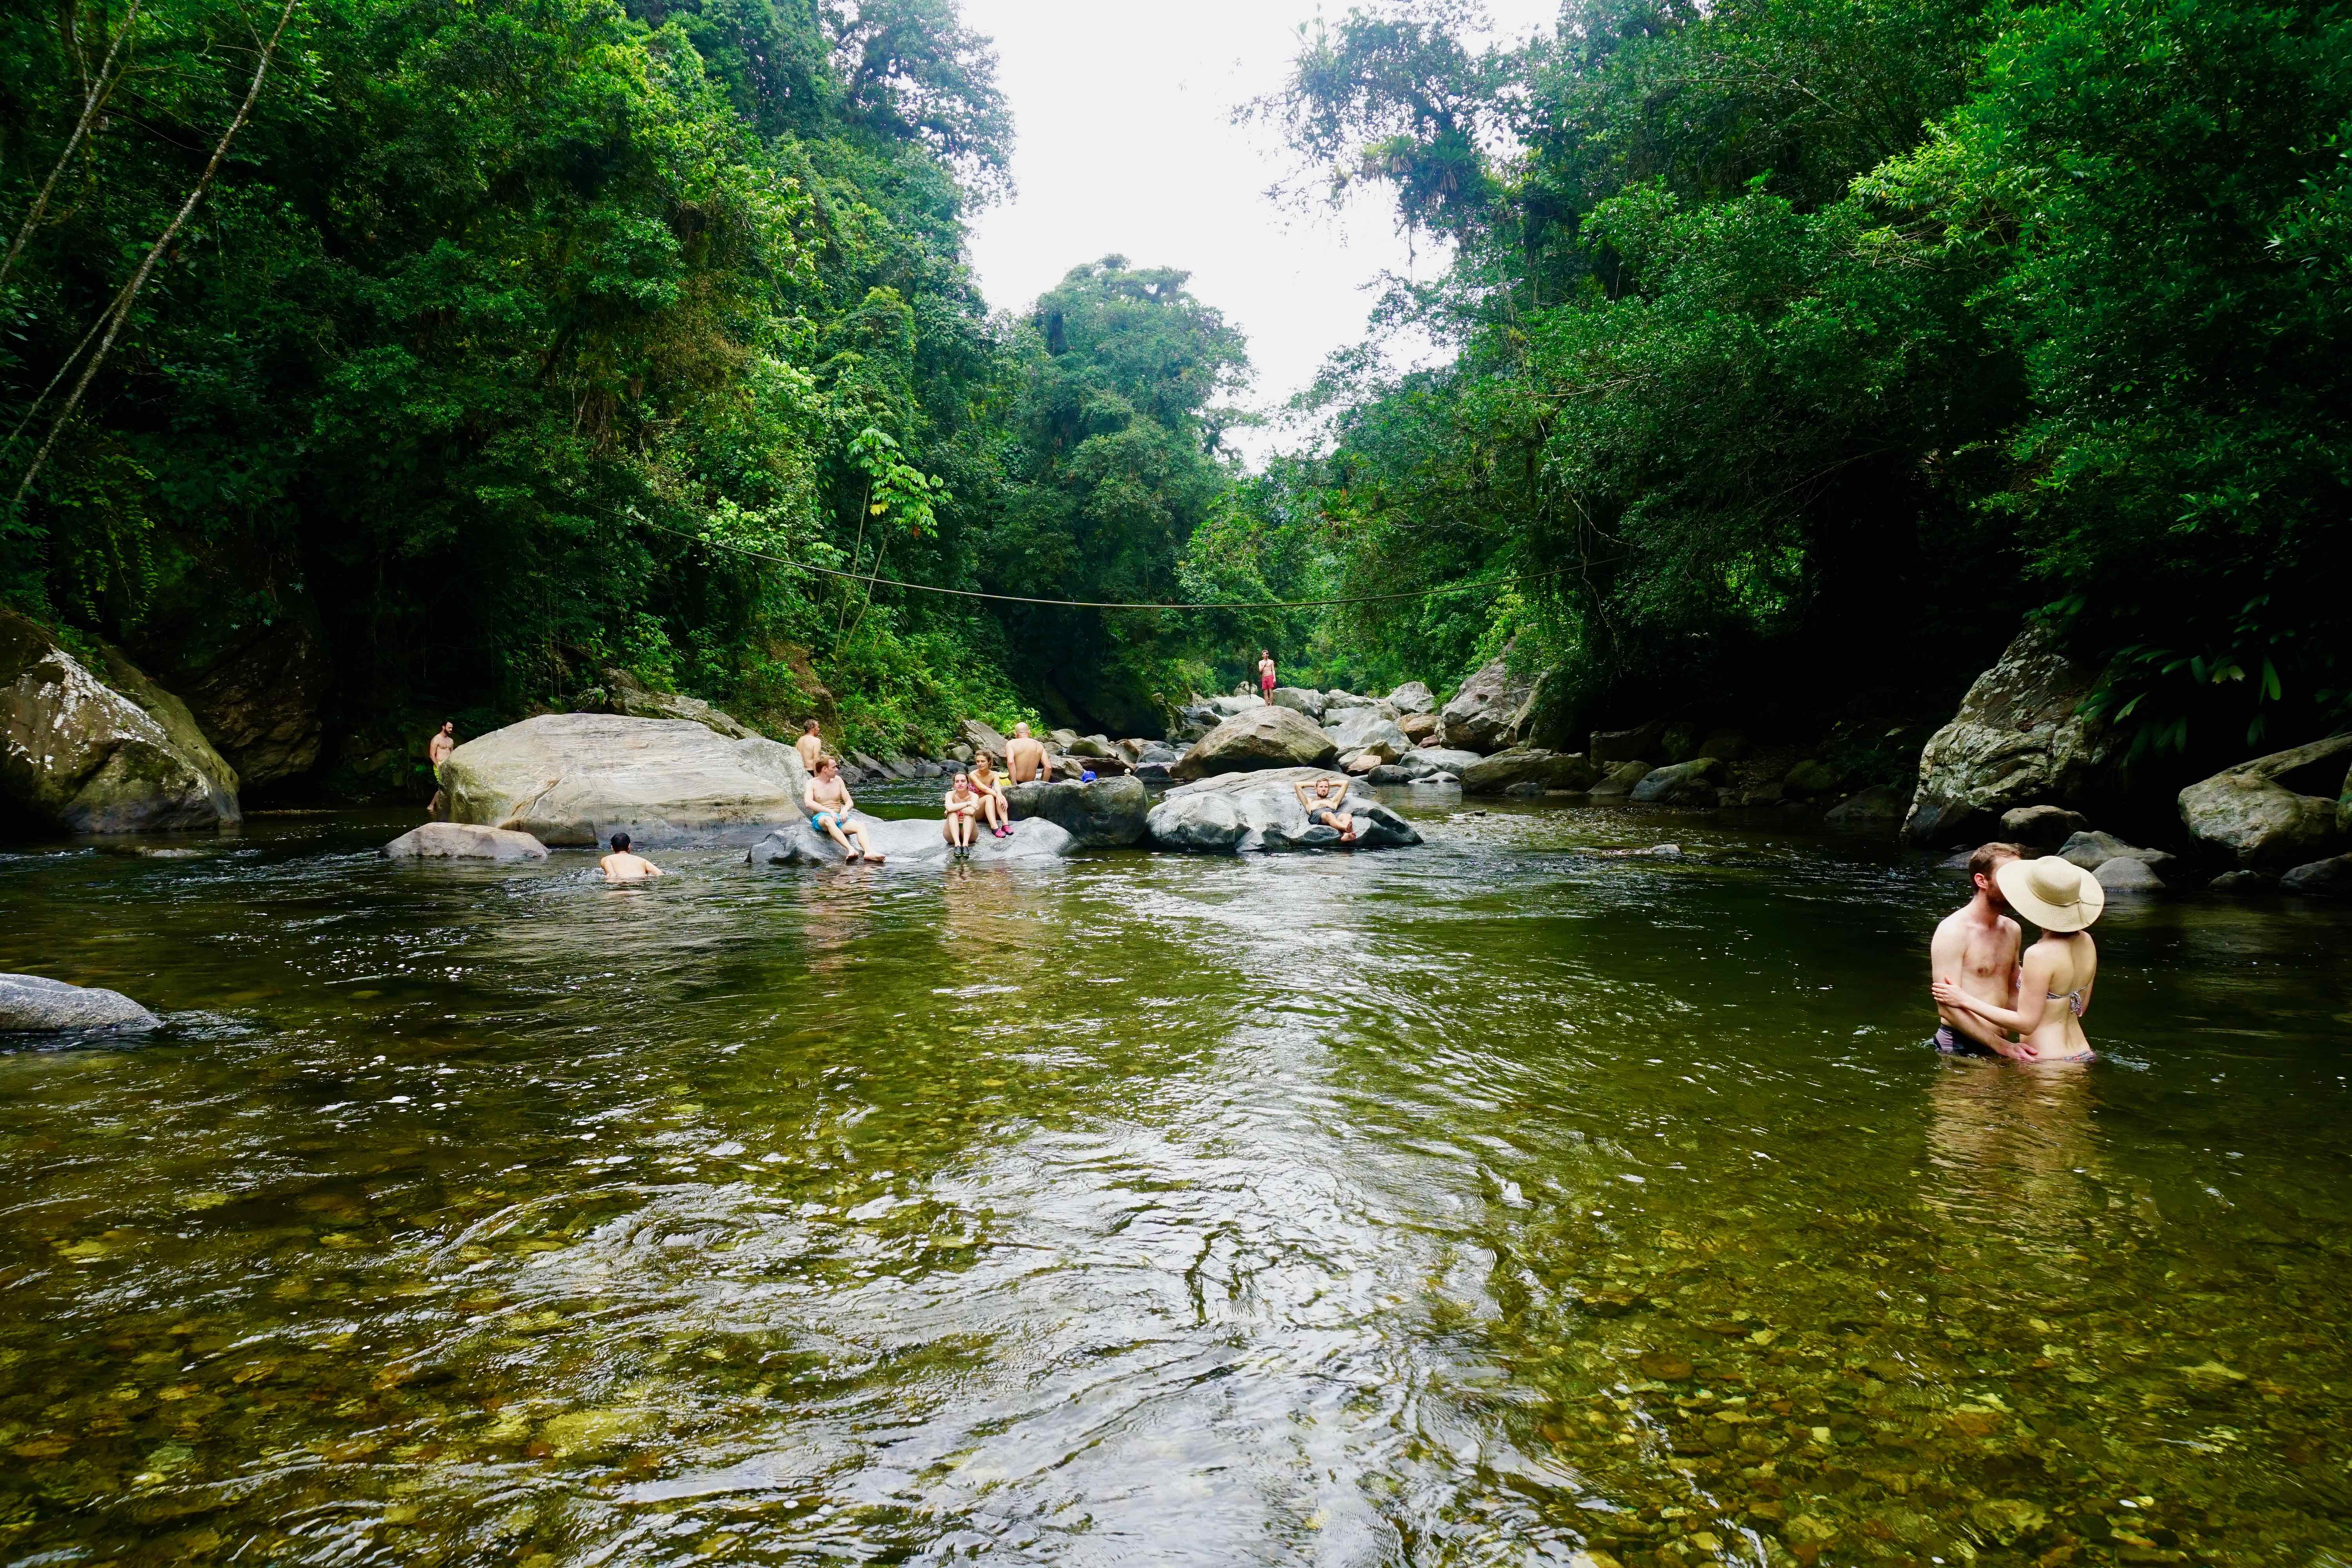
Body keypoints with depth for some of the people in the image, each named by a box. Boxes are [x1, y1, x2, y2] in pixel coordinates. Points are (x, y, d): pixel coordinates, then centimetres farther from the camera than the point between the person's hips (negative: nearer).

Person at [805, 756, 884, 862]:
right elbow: (809, 803, -14)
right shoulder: (812, 783, 4)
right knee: (828, 820, -41)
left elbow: (850, 802, 12)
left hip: (839, 818, 4)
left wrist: (845, 810, -12)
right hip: (820, 818, -4)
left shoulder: (837, 780, 16)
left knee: (861, 826, -25)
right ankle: (851, 849, -57)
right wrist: (830, 811, -25)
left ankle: (869, 852, -51)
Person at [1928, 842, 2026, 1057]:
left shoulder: (2012, 929, 10)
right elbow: (1947, 1007, -18)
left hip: (2001, 1043, 7)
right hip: (1960, 1048, -7)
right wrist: (2002, 1047, -19)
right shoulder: (1953, 931, -14)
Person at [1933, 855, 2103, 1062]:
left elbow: (2026, 1023, -19)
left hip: (2046, 1061, -9)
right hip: (2082, 1056, 9)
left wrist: (1965, 1000, -14)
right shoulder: (2086, 942, 2)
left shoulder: (2040, 954, -23)